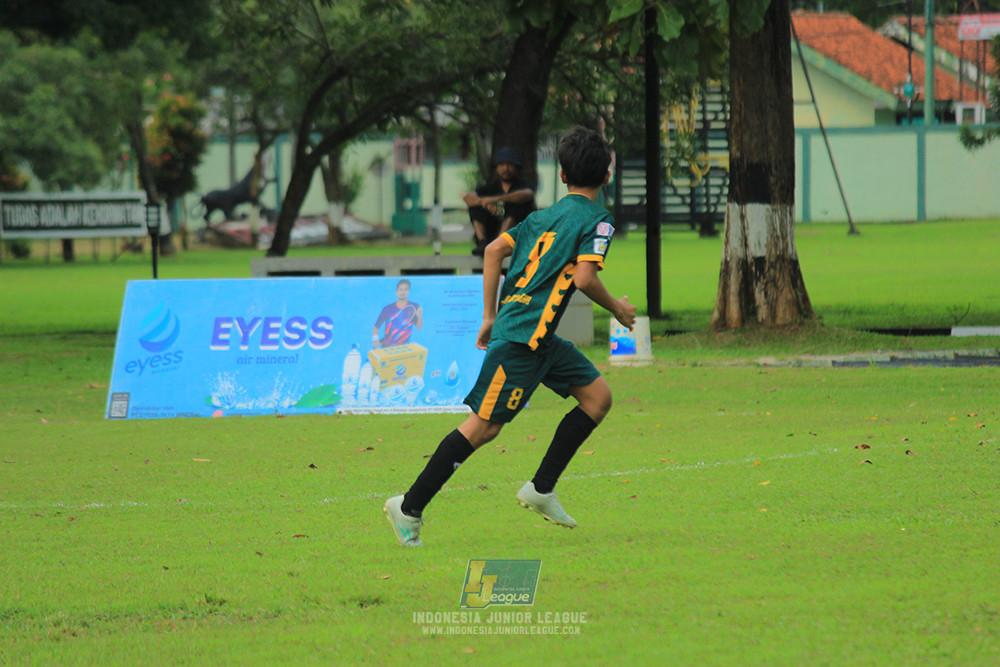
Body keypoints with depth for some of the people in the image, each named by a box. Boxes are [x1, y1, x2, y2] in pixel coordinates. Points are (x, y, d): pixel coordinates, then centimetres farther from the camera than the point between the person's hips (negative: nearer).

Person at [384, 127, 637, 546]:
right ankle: (409, 509, -6)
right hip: (522, 337, -9)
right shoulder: (596, 220, -7)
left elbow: (495, 249, 13)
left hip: (540, 339, 9)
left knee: (598, 396, 11)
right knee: (483, 426, -8)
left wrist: (490, 316, 16)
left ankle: (541, 489, 11)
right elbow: (584, 277, -19)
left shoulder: (546, 215, 16)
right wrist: (616, 308, -1)